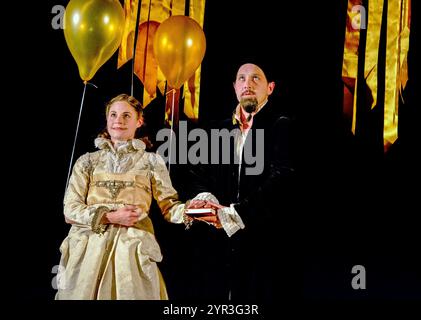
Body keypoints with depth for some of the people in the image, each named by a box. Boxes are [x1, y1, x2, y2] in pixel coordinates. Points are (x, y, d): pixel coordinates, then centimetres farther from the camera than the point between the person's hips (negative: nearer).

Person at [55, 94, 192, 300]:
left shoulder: (151, 161, 11)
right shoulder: (88, 161, 12)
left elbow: (169, 206, 5)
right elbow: (70, 210, 4)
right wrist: (110, 217, -9)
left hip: (133, 249, -1)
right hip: (89, 248, 1)